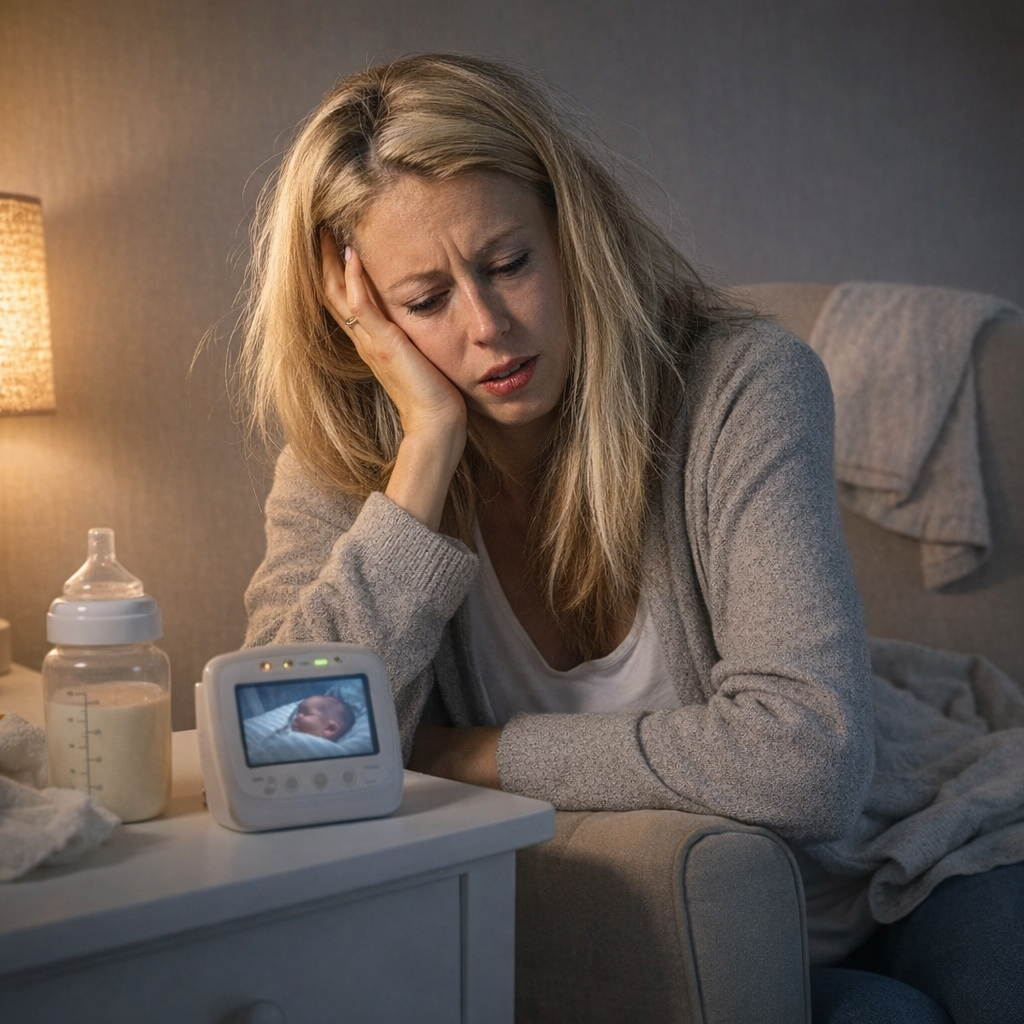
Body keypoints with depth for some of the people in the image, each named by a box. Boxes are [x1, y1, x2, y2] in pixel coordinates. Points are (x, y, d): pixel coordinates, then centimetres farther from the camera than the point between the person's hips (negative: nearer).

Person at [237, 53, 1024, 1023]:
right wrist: (429, 439, -26)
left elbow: (803, 757, -28)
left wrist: (455, 754, -21)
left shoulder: (744, 387, -19)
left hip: (886, 864, 1)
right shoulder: (346, 471, -9)